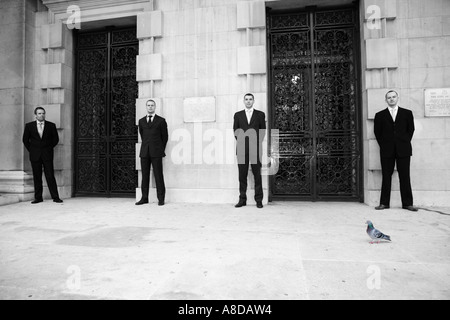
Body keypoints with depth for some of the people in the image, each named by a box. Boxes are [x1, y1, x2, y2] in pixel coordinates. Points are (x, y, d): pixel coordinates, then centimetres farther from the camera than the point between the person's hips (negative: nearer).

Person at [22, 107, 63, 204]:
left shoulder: (51, 125, 4)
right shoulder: (29, 126, 6)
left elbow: (56, 139, 11)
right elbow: (25, 140, 13)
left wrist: (49, 148, 7)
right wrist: (31, 150, 8)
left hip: (47, 155, -1)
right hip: (35, 155, 1)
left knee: (50, 176, -4)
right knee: (37, 177, 4)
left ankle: (55, 197, -2)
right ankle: (38, 197, 13)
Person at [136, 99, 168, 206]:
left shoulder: (161, 121, 4)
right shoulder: (141, 121, 14)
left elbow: (165, 136, 9)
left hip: (156, 153, -3)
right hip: (144, 152, 3)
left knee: (158, 175, -4)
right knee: (145, 175, 3)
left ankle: (161, 199, 1)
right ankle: (144, 198, 9)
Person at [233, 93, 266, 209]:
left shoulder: (260, 114, 11)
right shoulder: (238, 115, 15)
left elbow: (263, 130, 9)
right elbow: (235, 130, 13)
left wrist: (258, 143, -1)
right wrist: (241, 141, 3)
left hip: (255, 148, -1)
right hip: (242, 148, 1)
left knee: (257, 174, -1)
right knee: (242, 175, 2)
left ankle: (259, 200, 5)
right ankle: (242, 199, 8)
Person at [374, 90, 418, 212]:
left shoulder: (407, 113, 11)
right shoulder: (380, 115, 9)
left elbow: (411, 129, 12)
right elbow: (377, 132, 8)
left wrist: (405, 143, 5)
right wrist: (383, 145, 2)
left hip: (403, 150, 0)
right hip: (387, 150, 0)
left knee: (405, 177, 2)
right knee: (386, 177, 2)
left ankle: (407, 203, 8)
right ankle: (384, 203, 6)